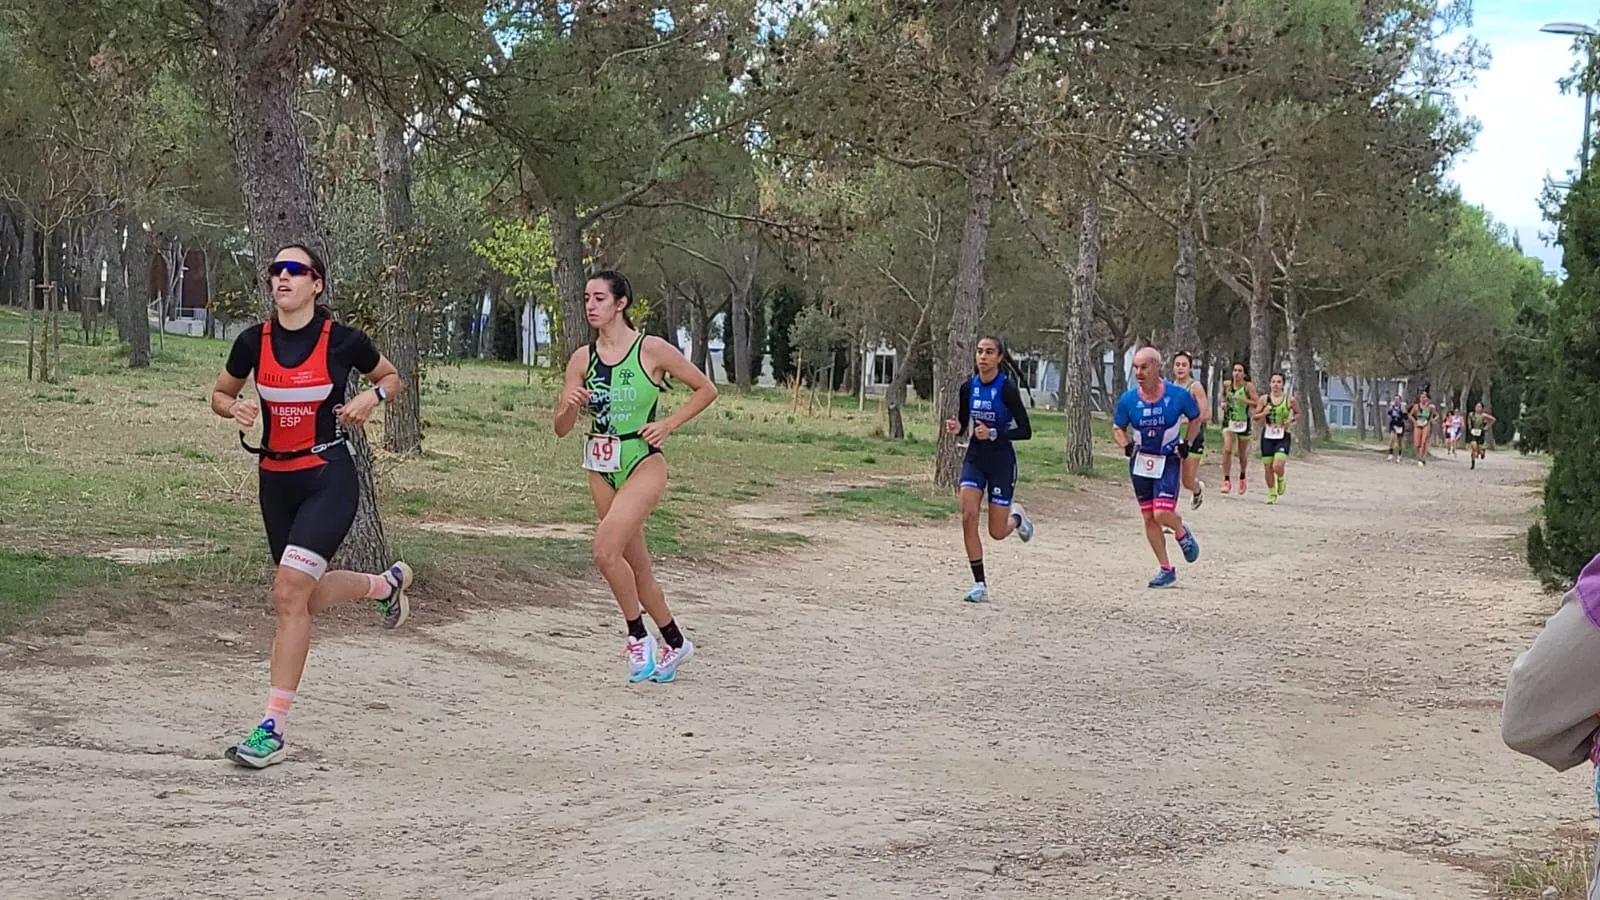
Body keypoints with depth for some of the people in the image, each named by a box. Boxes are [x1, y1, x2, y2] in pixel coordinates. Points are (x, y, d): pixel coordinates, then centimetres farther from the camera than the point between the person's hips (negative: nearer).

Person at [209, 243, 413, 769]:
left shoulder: (343, 340, -8)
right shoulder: (254, 341, -1)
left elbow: (392, 378, 11)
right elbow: (220, 394, 14)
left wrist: (371, 396, -10)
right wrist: (235, 408, -8)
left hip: (328, 479, -5)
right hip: (275, 481, 5)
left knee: (288, 594, -16)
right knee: (308, 596, 17)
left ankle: (273, 730, -11)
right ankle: (386, 583, 49)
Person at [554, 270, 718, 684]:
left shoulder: (653, 350, -9)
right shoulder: (583, 359, 2)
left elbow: (706, 390, 1)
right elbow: (561, 429, 2)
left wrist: (669, 424, -7)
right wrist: (570, 406, -19)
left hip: (643, 463, -5)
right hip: (601, 467, 6)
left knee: (605, 551, -22)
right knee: (635, 563, 13)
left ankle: (638, 636, -2)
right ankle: (675, 642, 31)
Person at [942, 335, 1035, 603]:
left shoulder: (1007, 389, -15)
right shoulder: (968, 388, -1)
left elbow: (1025, 431, -13)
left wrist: (994, 434, -25)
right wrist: (956, 428, -12)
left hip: (1001, 461, -4)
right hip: (975, 458, 4)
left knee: (997, 532, 1)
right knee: (968, 516, -14)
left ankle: (1016, 516, 40)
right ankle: (980, 585, -4)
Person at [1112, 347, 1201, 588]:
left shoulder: (1178, 395, -13)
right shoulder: (1128, 400, -9)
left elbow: (1196, 419, 6)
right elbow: (1118, 428, 8)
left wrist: (1186, 443, -3)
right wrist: (1126, 446, -9)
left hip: (1168, 461, -3)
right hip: (1140, 462, 3)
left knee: (1162, 514, -17)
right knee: (1149, 518, 7)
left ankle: (1182, 533, 19)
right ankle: (1166, 569, 19)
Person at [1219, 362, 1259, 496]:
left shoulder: (1248, 386, -9)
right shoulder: (1227, 385, 1)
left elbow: (1257, 403, -13)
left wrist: (1243, 399, -25)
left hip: (1244, 423, -1)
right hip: (1229, 421, 2)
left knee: (1242, 454, 12)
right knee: (1227, 450, -18)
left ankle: (1242, 478, 38)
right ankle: (1227, 481, -15)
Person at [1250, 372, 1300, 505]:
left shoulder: (1290, 399, -3)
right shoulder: (1264, 399, 1)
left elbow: (1298, 413, 13)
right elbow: (1255, 415, 8)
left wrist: (1292, 420, -7)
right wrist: (1263, 414, -13)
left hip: (1283, 437, -2)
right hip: (1267, 436, 2)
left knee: (1278, 466, -19)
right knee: (1268, 467, 4)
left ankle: (1281, 479, 17)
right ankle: (1272, 493, 25)